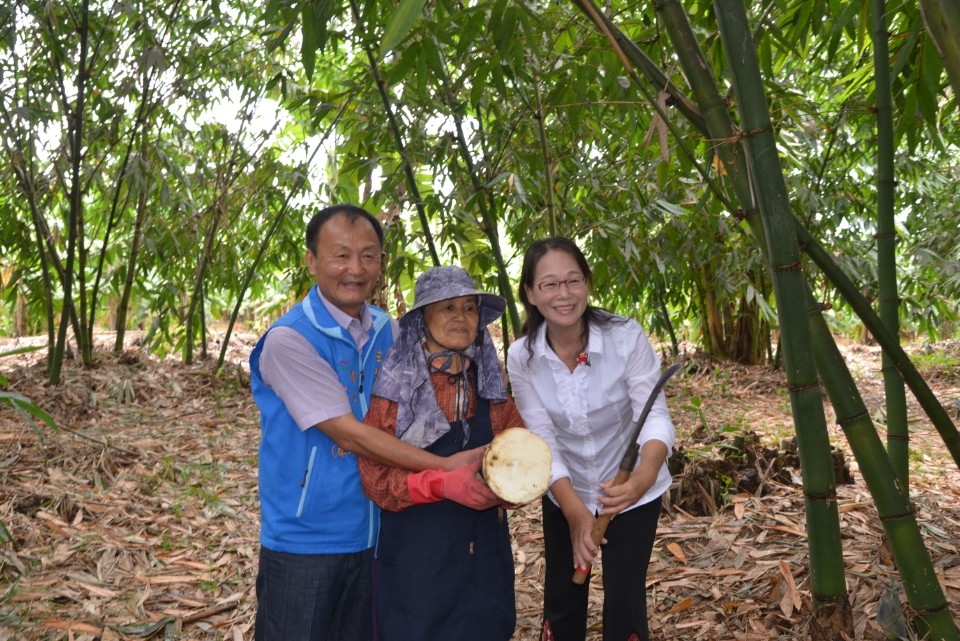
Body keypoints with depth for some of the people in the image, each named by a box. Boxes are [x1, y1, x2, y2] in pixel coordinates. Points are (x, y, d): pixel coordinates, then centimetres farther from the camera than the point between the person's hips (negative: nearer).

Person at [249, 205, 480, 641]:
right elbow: (349, 433, -22)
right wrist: (446, 466, -24)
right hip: (305, 541, -6)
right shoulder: (289, 339, -18)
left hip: (374, 534, 6)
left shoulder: (388, 331, 2)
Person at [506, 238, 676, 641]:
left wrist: (646, 474, -45)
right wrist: (574, 510, -28)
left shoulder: (626, 337, -24)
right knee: (561, 600, 14)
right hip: (565, 494, 2)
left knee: (624, 601, 1)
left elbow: (654, 414, -25)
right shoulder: (522, 357, -17)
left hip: (630, 490, -2)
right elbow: (541, 440, -17)